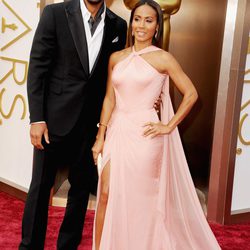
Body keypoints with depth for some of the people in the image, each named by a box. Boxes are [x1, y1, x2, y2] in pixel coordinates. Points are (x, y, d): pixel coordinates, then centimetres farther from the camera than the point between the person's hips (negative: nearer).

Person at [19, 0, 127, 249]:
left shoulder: (118, 26, 3)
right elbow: (37, 67, -7)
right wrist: (37, 118, -12)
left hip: (90, 122, 3)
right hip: (55, 117, -3)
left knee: (81, 186, 13)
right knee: (41, 185, 8)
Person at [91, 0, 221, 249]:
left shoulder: (162, 58, -3)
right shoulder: (116, 58, 8)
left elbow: (191, 94, -1)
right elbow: (109, 99, 9)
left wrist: (169, 127, -4)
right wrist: (100, 137, 5)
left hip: (144, 134, -3)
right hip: (117, 131, 4)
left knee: (141, 199, 6)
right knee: (106, 194, 2)